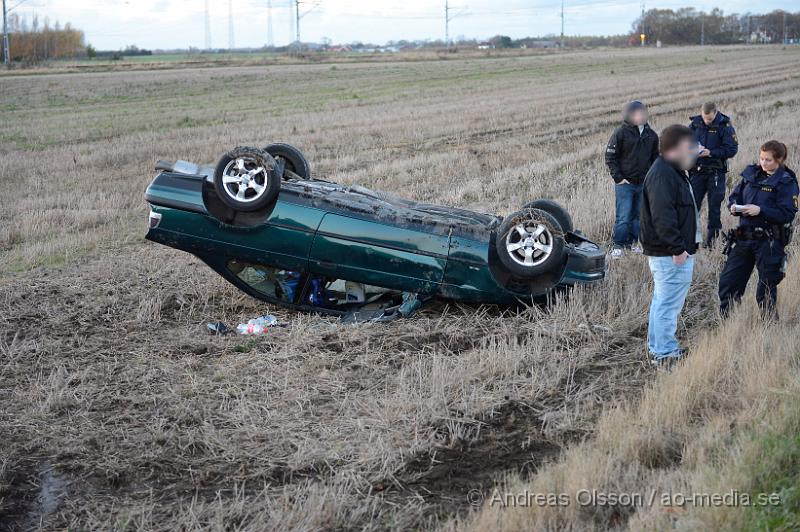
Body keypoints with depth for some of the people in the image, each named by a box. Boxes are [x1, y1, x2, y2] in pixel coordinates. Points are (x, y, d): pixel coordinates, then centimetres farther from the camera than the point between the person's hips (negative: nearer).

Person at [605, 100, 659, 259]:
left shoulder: (651, 135, 7)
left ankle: (633, 242, 23)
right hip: (625, 183, -4)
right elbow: (610, 157, -6)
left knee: (638, 215, 10)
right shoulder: (621, 133, -8)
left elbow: (655, 157, 18)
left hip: (644, 183, 5)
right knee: (623, 216, -6)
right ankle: (618, 246, 2)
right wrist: (618, 178, -11)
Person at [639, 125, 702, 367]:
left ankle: (657, 347, 30)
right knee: (668, 304, -5)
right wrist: (677, 248, -26)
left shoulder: (674, 172, 15)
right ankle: (665, 354, 2)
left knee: (662, 301, 19)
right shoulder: (663, 175, -20)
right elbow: (663, 216, -26)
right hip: (671, 255, -11)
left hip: (675, 251, 11)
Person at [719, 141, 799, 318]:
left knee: (766, 290, 3)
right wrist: (733, 206, -6)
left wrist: (760, 210, -22)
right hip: (743, 237, 6)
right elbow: (735, 195, 16)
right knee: (728, 281, 7)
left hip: (769, 242, -6)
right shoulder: (751, 174, 9)